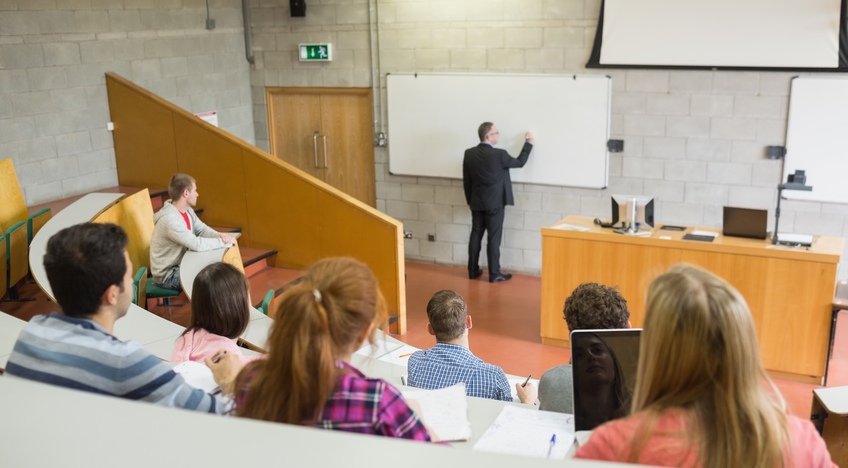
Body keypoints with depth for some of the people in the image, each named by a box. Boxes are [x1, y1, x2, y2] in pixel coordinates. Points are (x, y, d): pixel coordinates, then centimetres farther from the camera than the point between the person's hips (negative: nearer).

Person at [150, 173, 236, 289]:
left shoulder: (187, 210, 0)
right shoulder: (169, 219, -29)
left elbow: (202, 229, 5)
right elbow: (197, 244, -33)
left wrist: (219, 235, -17)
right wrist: (223, 241, -22)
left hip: (181, 264, 9)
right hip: (167, 275, -9)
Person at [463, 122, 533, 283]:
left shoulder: (469, 153, -1)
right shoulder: (499, 154, -17)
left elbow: (466, 181, 5)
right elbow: (520, 162, 0)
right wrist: (528, 143, 12)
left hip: (476, 203, 5)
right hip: (494, 203, -5)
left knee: (475, 235, 11)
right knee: (494, 238, 0)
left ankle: (473, 270, 18)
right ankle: (494, 274, 5)